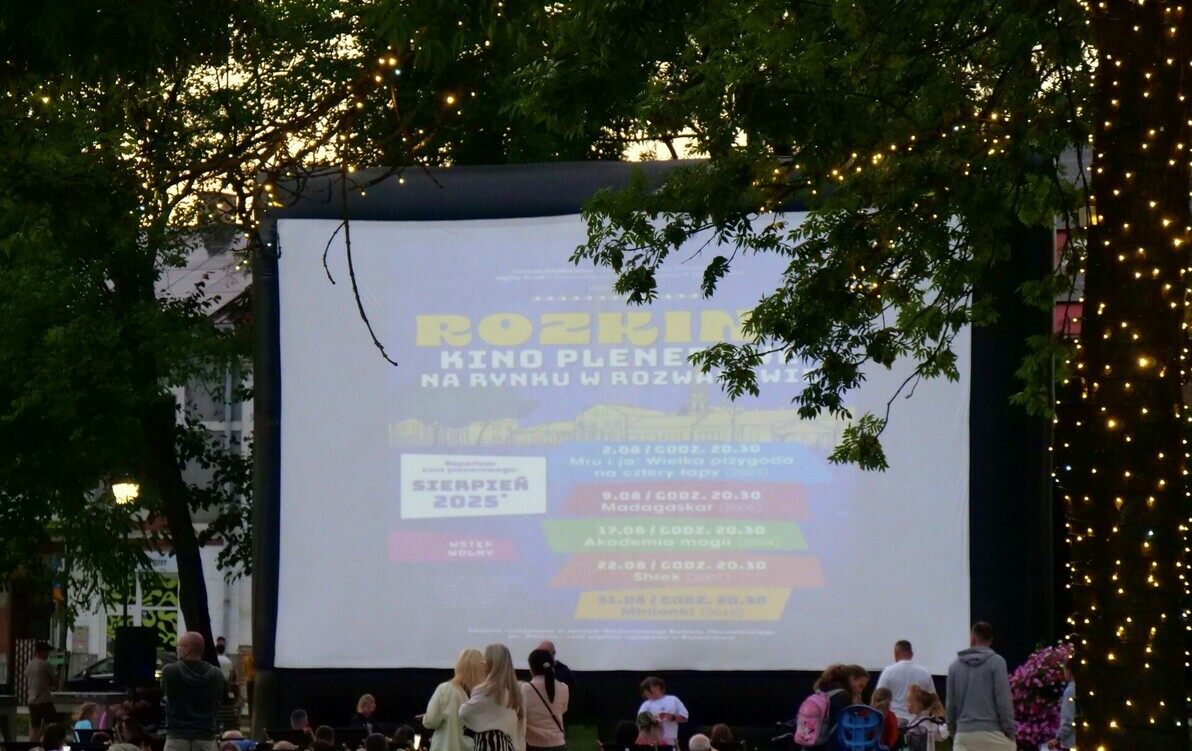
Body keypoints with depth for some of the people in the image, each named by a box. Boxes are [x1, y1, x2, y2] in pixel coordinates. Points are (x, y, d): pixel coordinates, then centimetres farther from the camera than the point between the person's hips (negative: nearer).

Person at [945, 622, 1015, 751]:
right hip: (993, 733, -3)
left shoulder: (955, 665, 9)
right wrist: (1010, 732, -3)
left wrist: (952, 731, 22)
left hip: (964, 734, 3)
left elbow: (951, 703, 13)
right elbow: (1003, 700, -8)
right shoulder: (996, 662, -3)